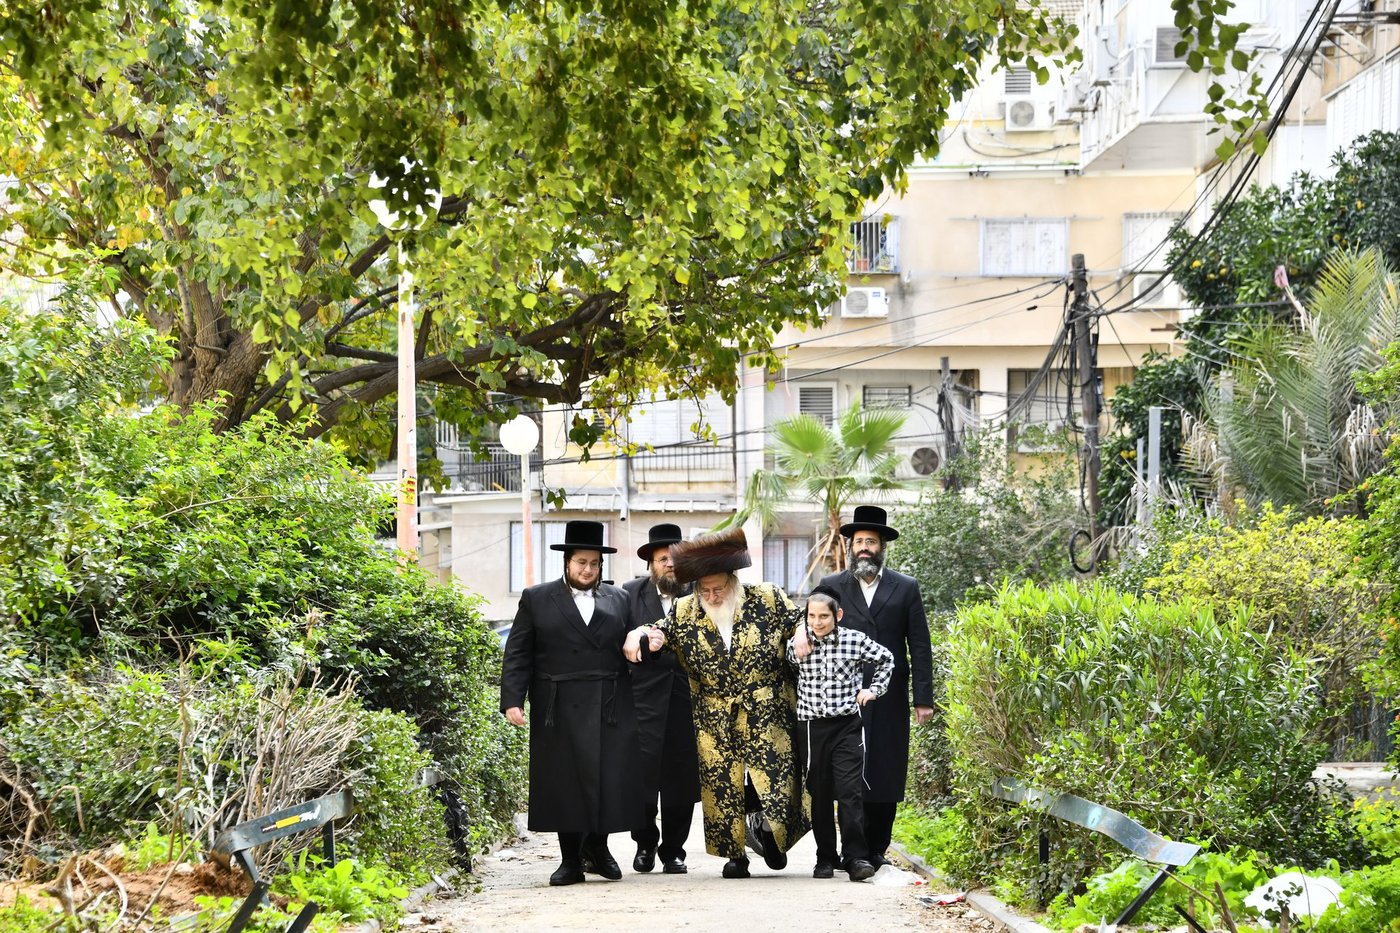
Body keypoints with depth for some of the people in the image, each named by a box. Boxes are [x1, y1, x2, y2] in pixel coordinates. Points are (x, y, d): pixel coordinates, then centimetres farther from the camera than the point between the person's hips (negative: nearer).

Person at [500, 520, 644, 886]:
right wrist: (512, 701, -6)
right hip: (558, 712, -1)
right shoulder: (536, 599, 6)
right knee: (564, 784, 1)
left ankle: (598, 846, 18)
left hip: (609, 710, 1)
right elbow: (517, 656, 3)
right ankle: (571, 860, 9)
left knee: (609, 781, -2)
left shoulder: (618, 601, 13)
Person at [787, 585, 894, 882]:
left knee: (850, 790, -10)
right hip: (813, 725, 2)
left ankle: (856, 857, -12)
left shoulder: (855, 641, -2)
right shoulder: (796, 644, 2)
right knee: (820, 794, 6)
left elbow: (886, 659, 15)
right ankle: (825, 858, 14)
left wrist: (873, 689, 9)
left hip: (848, 725, -2)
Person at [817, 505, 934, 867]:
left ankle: (876, 850, 10)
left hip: (889, 701, 1)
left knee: (886, 777, 1)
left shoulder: (906, 588, 10)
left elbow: (920, 646, 7)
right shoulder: (831, 586, 9)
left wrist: (924, 698, 1)